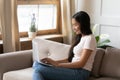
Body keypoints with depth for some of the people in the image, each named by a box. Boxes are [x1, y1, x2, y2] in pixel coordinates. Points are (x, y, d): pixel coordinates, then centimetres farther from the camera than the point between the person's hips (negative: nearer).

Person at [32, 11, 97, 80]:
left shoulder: (89, 39, -8)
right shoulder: (80, 37, 20)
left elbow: (81, 63, -15)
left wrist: (57, 64, -17)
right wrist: (54, 62, 1)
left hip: (81, 72, -9)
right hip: (73, 69, 9)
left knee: (39, 70, -22)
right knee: (37, 64, -8)